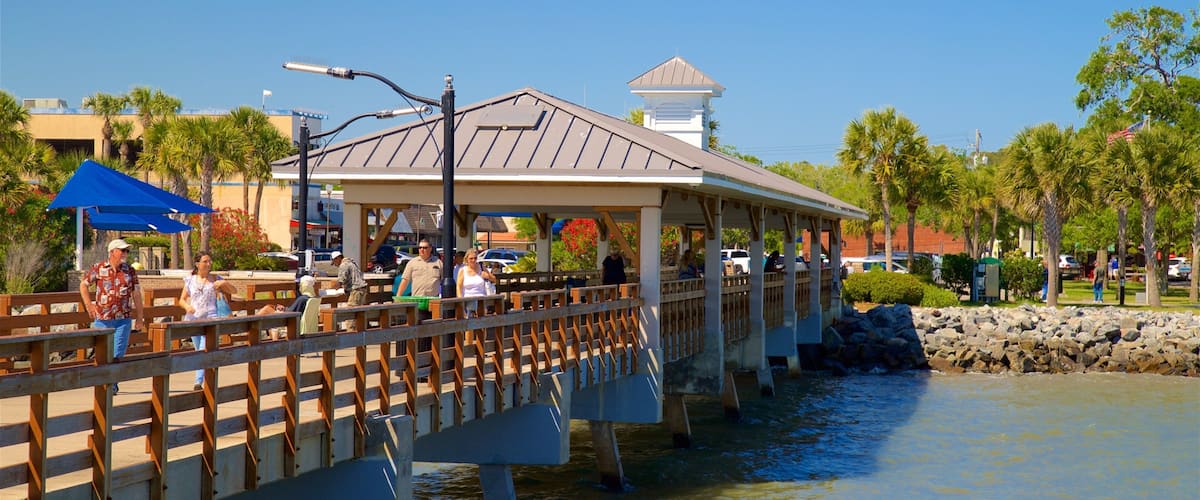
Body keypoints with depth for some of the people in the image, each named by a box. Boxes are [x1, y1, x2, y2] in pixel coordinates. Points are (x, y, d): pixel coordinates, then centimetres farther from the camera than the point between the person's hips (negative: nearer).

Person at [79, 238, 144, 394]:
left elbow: (136, 294, 10)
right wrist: (89, 305, 3)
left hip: (123, 319, 1)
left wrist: (139, 318, 8)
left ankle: (112, 384, 9)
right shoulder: (98, 269, 2)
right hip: (102, 318, -1)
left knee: (118, 354, -2)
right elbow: (83, 284, 13)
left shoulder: (130, 271, 6)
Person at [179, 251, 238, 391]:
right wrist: (187, 306, -11)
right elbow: (182, 300, 11)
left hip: (210, 319, -3)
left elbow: (234, 291, 10)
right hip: (193, 320, 3)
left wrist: (224, 283, -10)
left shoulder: (215, 279, 5)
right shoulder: (190, 280, 9)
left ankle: (199, 382, -24)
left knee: (204, 351, -17)